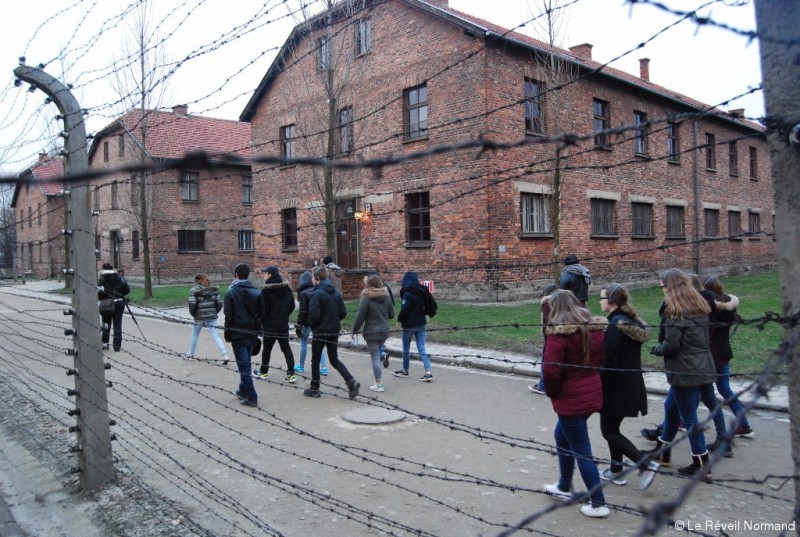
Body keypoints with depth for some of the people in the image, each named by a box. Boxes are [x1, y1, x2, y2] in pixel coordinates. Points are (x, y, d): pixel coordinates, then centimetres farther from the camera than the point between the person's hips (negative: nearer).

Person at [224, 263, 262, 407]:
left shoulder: (231, 292, -8)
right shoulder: (256, 292, 5)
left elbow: (229, 315, -9)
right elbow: (260, 313, 5)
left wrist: (228, 332, 0)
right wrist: (257, 330, 12)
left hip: (238, 333, -5)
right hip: (252, 332, 5)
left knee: (243, 364, -4)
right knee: (245, 362, 19)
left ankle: (251, 397, -6)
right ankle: (243, 390, 29)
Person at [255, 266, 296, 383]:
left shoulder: (266, 290, -14)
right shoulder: (287, 288, 3)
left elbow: (263, 308, -13)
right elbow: (292, 306, 7)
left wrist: (262, 322, 0)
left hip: (270, 325, -4)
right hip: (283, 325, 4)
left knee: (267, 348, 12)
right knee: (286, 348, 6)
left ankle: (263, 372, 25)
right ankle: (291, 374, 0)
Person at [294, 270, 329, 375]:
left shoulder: (303, 293, -12)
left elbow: (302, 311, -14)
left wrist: (298, 325, -10)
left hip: (307, 322, -4)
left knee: (303, 342, 12)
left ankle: (301, 366, 22)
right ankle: (324, 367, 1)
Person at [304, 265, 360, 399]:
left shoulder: (316, 294, -16)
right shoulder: (336, 292, 4)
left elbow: (314, 315, -20)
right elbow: (343, 313, 4)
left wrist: (311, 325, 0)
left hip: (320, 332, -6)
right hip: (334, 331, 6)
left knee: (315, 360, 11)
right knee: (334, 360, 14)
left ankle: (314, 388, 20)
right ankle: (351, 381, -3)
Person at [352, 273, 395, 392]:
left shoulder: (367, 298, -13)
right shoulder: (387, 296, 2)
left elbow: (360, 316, -12)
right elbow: (391, 315, 8)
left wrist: (355, 329, 1)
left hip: (371, 332, -5)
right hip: (384, 331, 5)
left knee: (375, 358, 0)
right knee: (378, 355, 20)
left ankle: (379, 385, 2)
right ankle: (380, 381, 20)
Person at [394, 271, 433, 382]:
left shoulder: (407, 294, -18)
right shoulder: (421, 292, 4)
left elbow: (404, 310, -21)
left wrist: (400, 319, -4)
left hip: (409, 325, -6)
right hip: (421, 324, 6)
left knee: (406, 349, 12)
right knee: (421, 348, 5)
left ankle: (405, 371, 27)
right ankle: (428, 372, -5)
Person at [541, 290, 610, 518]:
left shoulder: (559, 333, -20)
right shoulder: (594, 328, 3)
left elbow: (550, 370, -25)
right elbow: (600, 359, 12)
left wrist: (551, 392, -6)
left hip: (570, 399, -8)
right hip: (592, 394, 8)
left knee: (582, 451, 4)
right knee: (562, 437, 26)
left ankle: (598, 504, 13)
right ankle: (564, 487, 38)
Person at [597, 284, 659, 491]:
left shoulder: (615, 326, -21)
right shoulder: (632, 322, 7)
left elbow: (608, 363, -21)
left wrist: (599, 388, -13)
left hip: (617, 387, -9)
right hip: (633, 385, 9)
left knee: (608, 431, 3)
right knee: (612, 428, 19)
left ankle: (646, 464, -2)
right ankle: (616, 471, 26)